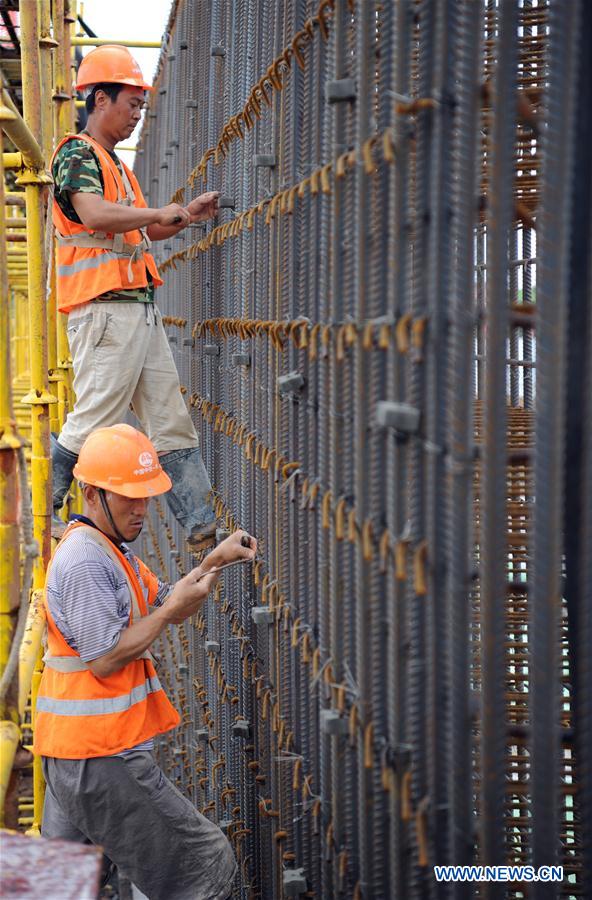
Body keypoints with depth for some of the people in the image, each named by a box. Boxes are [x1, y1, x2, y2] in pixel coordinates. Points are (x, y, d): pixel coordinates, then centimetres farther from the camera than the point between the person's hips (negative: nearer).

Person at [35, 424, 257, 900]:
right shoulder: (85, 560, -17)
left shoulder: (109, 548, 17)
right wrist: (175, 607, -15)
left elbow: (163, 604, 20)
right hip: (101, 753, -11)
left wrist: (214, 561, 7)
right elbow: (105, 660, -20)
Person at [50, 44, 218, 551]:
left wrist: (188, 214, 19)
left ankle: (204, 531, 5)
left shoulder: (116, 164, 24)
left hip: (141, 311, 10)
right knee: (92, 424, -9)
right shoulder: (77, 155, -6)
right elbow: (95, 215, -25)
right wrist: (162, 214, -18)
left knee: (173, 424, 5)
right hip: (105, 310, -10)